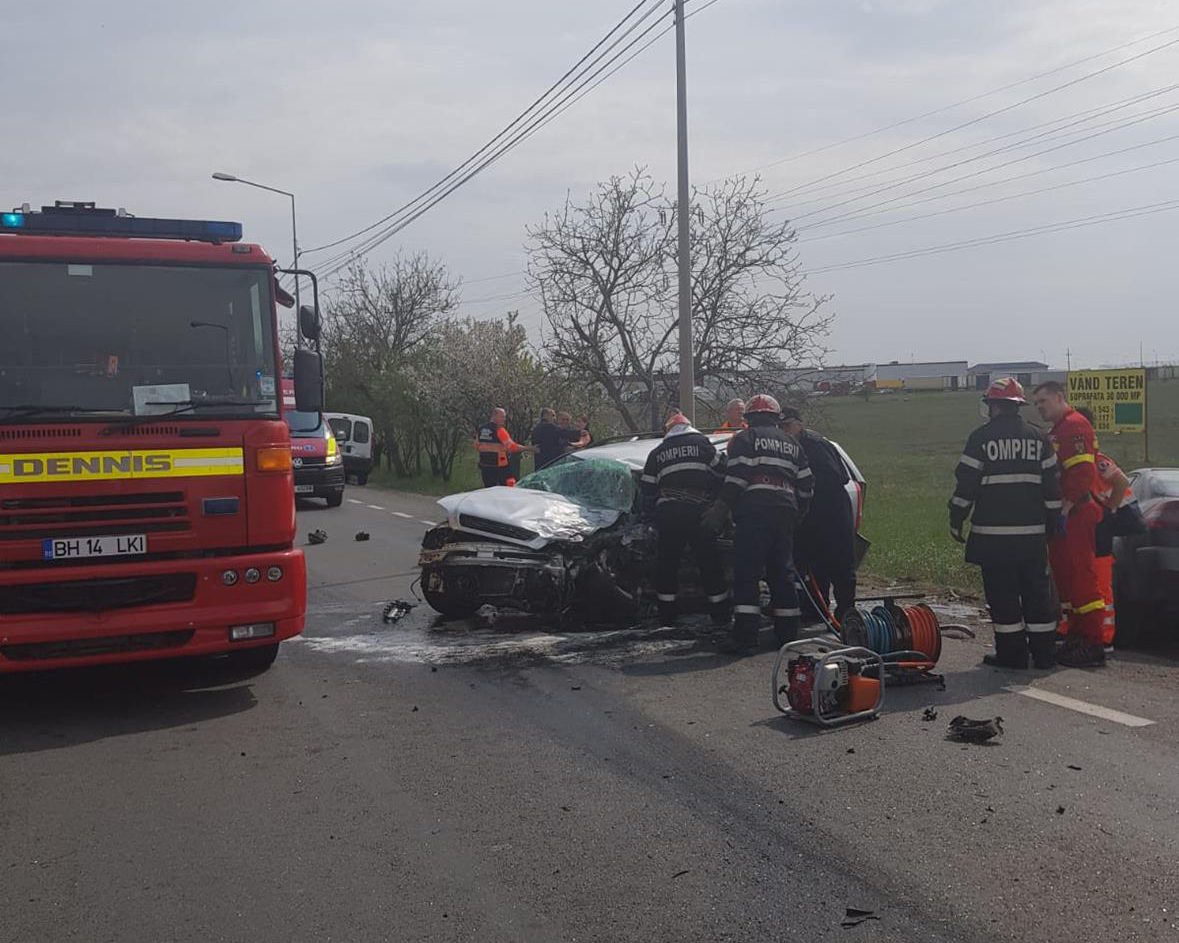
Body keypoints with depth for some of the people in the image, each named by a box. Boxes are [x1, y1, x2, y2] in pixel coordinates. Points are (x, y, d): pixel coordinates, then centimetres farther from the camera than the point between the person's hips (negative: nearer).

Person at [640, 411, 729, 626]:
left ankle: (667, 614, 12)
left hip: (667, 514, 2)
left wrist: (649, 516, 24)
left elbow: (648, 488, 15)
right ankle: (720, 614, 8)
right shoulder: (702, 443, 10)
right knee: (709, 562, 5)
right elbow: (722, 472, 5)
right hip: (698, 511, -2)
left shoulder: (657, 453, 16)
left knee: (666, 564, 10)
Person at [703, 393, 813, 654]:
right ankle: (788, 633, 16)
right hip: (785, 511, 6)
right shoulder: (792, 444, 24)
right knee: (783, 572, 13)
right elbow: (806, 485, 20)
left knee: (747, 573, -8)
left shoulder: (744, 439, 5)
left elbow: (736, 477, -9)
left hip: (754, 510, -6)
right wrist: (796, 515, 27)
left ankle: (745, 637, -15)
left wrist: (720, 509, -9)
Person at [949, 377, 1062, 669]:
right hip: (1033, 532, 4)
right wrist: (1051, 524, 18)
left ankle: (1012, 653, 3)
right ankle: (1044, 653, 16)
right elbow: (1052, 485, 10)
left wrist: (956, 520, 3)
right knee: (1038, 592, 11)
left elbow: (966, 483, -6)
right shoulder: (1038, 438, 8)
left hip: (993, 533, -4)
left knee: (1002, 594, 1)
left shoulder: (982, 437, -5)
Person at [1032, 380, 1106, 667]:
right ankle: (1077, 637, 22)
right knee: (1065, 577, 14)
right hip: (1062, 517, 11)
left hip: (1074, 515, -11)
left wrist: (1065, 510, -22)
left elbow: (1082, 473, -22)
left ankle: (1093, 646, -8)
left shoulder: (1075, 425, -12)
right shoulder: (1057, 431, 23)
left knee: (1081, 577, -10)